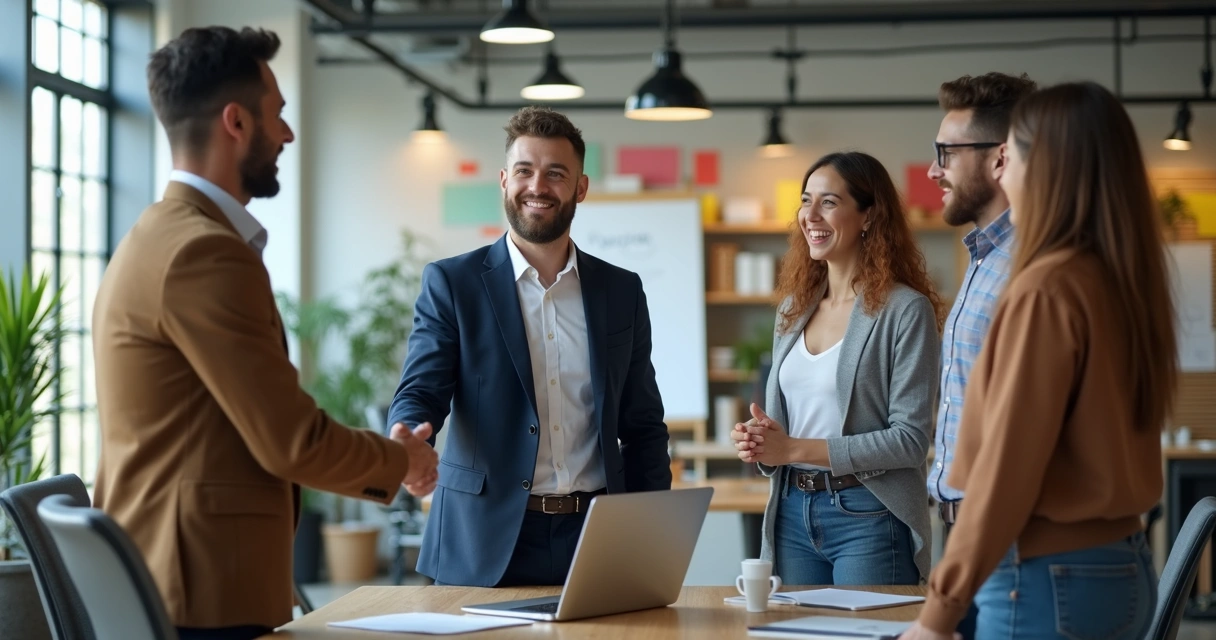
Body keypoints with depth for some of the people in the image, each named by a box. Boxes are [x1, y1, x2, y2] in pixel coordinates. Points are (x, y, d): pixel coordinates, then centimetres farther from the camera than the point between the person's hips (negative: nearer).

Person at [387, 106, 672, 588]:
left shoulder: (622, 291, 10)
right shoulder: (451, 283, 2)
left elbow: (644, 429, 12)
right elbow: (419, 393, -5)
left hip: (596, 545, 2)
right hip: (485, 546, -2)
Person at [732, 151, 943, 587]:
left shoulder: (906, 311, -9)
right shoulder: (795, 307, 12)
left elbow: (911, 438, -14)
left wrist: (796, 449, -16)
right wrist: (760, 443, -3)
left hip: (868, 517, -6)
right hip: (792, 514, 6)